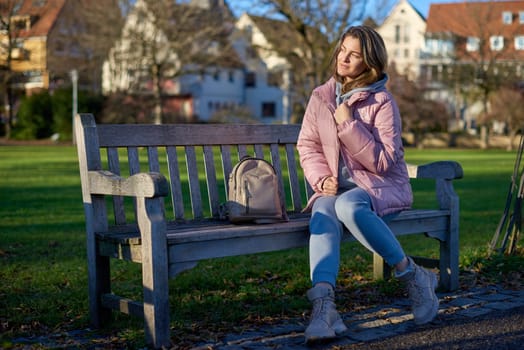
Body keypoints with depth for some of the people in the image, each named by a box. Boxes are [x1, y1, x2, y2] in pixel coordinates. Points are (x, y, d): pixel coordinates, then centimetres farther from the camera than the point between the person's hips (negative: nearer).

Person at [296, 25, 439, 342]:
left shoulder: (382, 102, -6)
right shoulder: (320, 97, 8)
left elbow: (384, 161, -11)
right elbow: (307, 146, 9)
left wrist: (349, 125, -18)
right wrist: (321, 177, -10)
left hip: (382, 187, -3)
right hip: (334, 187, 4)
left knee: (349, 205, -38)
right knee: (323, 213, -33)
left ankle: (413, 276, -21)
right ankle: (324, 306, -45)